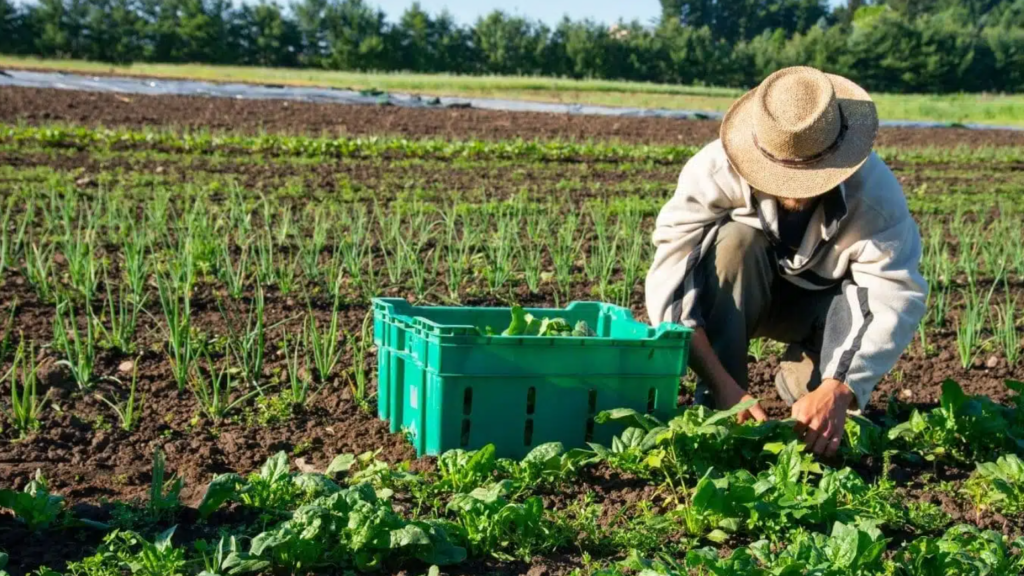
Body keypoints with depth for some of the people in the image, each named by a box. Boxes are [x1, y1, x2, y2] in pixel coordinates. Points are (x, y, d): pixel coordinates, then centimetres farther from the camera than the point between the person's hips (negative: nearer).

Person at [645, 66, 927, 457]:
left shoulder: (874, 190, -31)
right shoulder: (715, 171, -33)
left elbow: (898, 296, -37)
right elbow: (670, 282, -38)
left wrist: (838, 391, -51)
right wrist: (722, 385, -47)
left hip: (821, 301, 1)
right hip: (735, 299, 0)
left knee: (870, 297, -32)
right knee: (736, 241, -33)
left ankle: (804, 382, -3)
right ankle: (715, 404, -24)